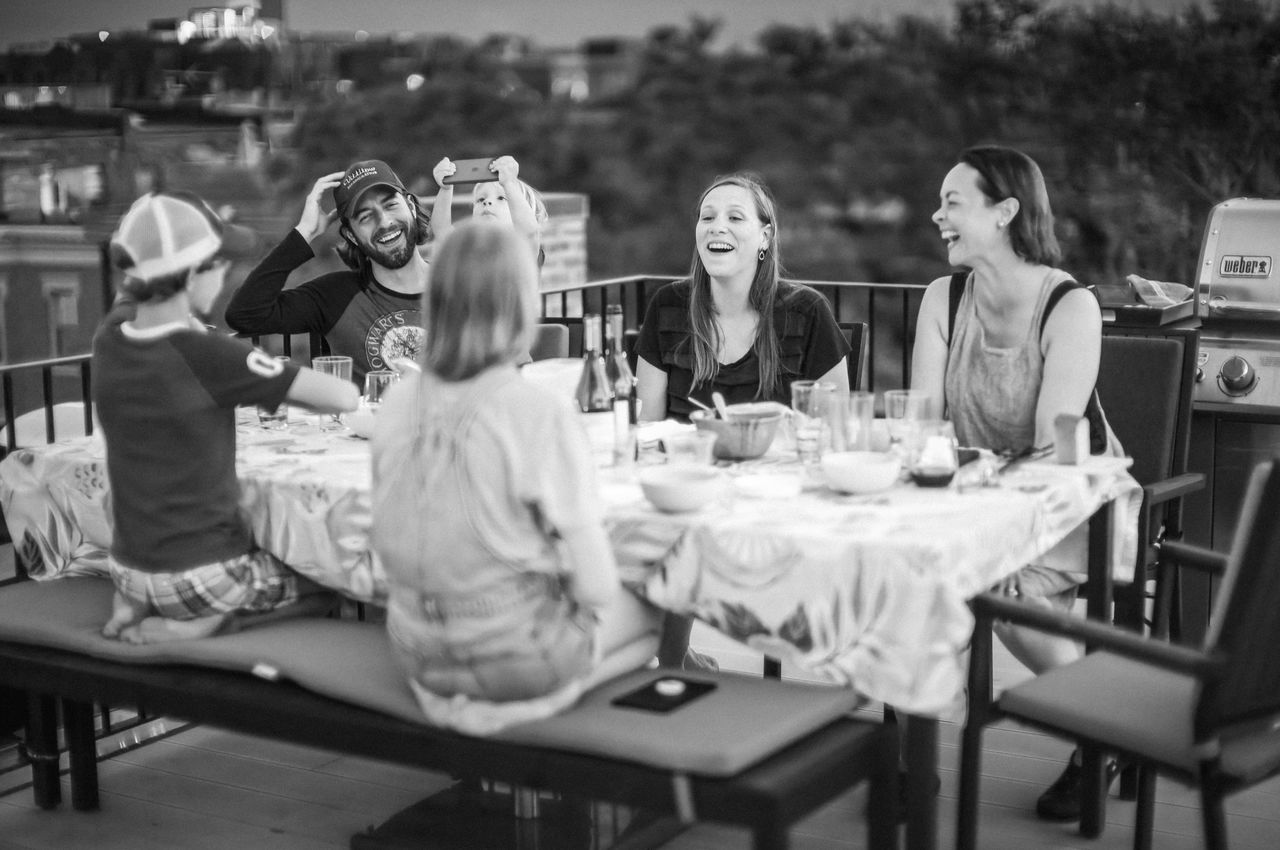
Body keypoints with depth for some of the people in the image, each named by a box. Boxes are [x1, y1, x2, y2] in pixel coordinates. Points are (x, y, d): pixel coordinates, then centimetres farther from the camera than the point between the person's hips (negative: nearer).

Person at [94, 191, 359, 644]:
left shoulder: (110, 336, -6)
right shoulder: (208, 357, -23)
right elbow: (344, 397, -22)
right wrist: (281, 384, -3)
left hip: (128, 571, 6)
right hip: (200, 576, -6)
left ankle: (131, 607, 14)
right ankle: (203, 621, -2)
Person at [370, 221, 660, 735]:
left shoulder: (399, 403, -5)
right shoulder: (544, 418, -21)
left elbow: (390, 546, 5)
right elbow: (595, 585, -17)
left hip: (418, 655, 6)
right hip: (517, 658, -5)